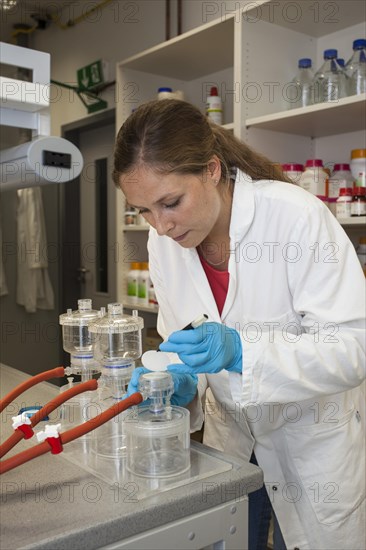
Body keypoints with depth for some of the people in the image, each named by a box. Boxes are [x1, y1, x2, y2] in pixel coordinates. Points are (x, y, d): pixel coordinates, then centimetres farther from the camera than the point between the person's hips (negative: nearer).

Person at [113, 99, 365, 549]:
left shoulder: (298, 216, -27)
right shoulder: (164, 240, -10)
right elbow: (181, 340, -1)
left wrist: (241, 351, -40)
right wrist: (181, 384, -23)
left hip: (312, 434, -4)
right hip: (232, 431, 4)